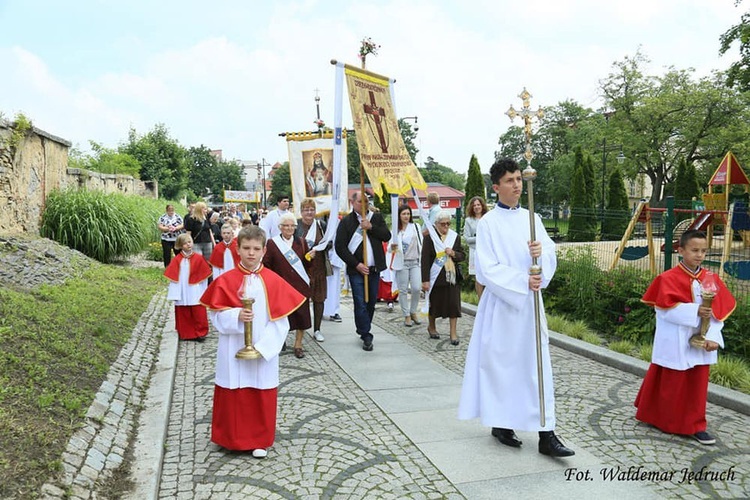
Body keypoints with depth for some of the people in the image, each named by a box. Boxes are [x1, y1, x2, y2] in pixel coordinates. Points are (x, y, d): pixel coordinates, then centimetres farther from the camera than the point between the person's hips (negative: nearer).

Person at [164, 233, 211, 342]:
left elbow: (204, 276, 2)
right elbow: (173, 277, -1)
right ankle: (185, 334, 23)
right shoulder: (177, 260, -4)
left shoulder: (198, 258, -4)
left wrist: (203, 291, 3)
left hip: (195, 293, -1)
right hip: (182, 293, 1)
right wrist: (175, 294, -3)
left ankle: (201, 333, 15)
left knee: (199, 313, 1)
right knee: (183, 314, 10)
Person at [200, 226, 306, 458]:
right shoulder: (226, 280, -4)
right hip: (233, 352, 0)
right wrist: (236, 316, -21)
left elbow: (280, 320, -5)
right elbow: (216, 316, -2)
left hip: (263, 352, 0)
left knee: (262, 395, 8)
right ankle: (232, 437, 29)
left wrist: (262, 346, -14)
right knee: (232, 394, 8)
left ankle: (260, 440, 26)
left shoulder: (274, 281, -5)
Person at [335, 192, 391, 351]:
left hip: (374, 268, 4)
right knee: (360, 303, -6)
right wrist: (356, 264, -12)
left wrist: (371, 227, -15)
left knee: (371, 302, 11)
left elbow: (387, 236, -1)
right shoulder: (346, 221, -2)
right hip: (356, 270, -3)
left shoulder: (377, 217, 9)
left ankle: (363, 330, 29)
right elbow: (340, 247, -6)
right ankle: (366, 336, 2)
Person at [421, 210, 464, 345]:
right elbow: (425, 259, -10)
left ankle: (453, 332, 7)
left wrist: (453, 253, -14)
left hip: (452, 275, 3)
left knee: (453, 303, -1)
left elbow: (462, 255, 9)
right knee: (434, 302, 12)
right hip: (435, 276, -2)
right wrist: (425, 280, -13)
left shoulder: (455, 236, 5)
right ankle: (431, 327, 34)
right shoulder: (429, 237, -7)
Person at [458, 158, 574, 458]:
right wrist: (523, 281, -21)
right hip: (501, 303, -4)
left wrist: (541, 252, -18)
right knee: (500, 364, 5)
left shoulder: (532, 219, 10)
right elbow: (488, 268, -12)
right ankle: (500, 423, 22)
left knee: (537, 365, 3)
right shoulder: (488, 223, -5)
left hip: (531, 303, 4)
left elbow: (551, 257, 4)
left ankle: (546, 434, 7)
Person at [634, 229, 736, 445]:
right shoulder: (669, 279, -11)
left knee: (698, 385, 10)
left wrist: (712, 336, -14)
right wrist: (694, 311, -26)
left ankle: (696, 426, 23)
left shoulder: (711, 279, 2)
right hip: (675, 343, -4)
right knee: (672, 385, 9)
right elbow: (665, 308, -17)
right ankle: (666, 421, 26)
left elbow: (718, 311, -2)